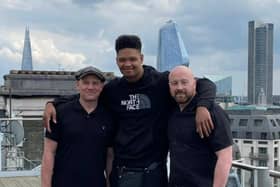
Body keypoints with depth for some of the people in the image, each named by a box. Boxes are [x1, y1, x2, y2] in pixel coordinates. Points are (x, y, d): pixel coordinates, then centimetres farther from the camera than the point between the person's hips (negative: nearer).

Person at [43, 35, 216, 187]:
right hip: (120, 172, 4)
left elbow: (206, 84, -6)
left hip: (152, 171, -3)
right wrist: (53, 103, 4)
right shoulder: (113, 88, 6)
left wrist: (202, 106, -26)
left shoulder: (162, 82, -6)